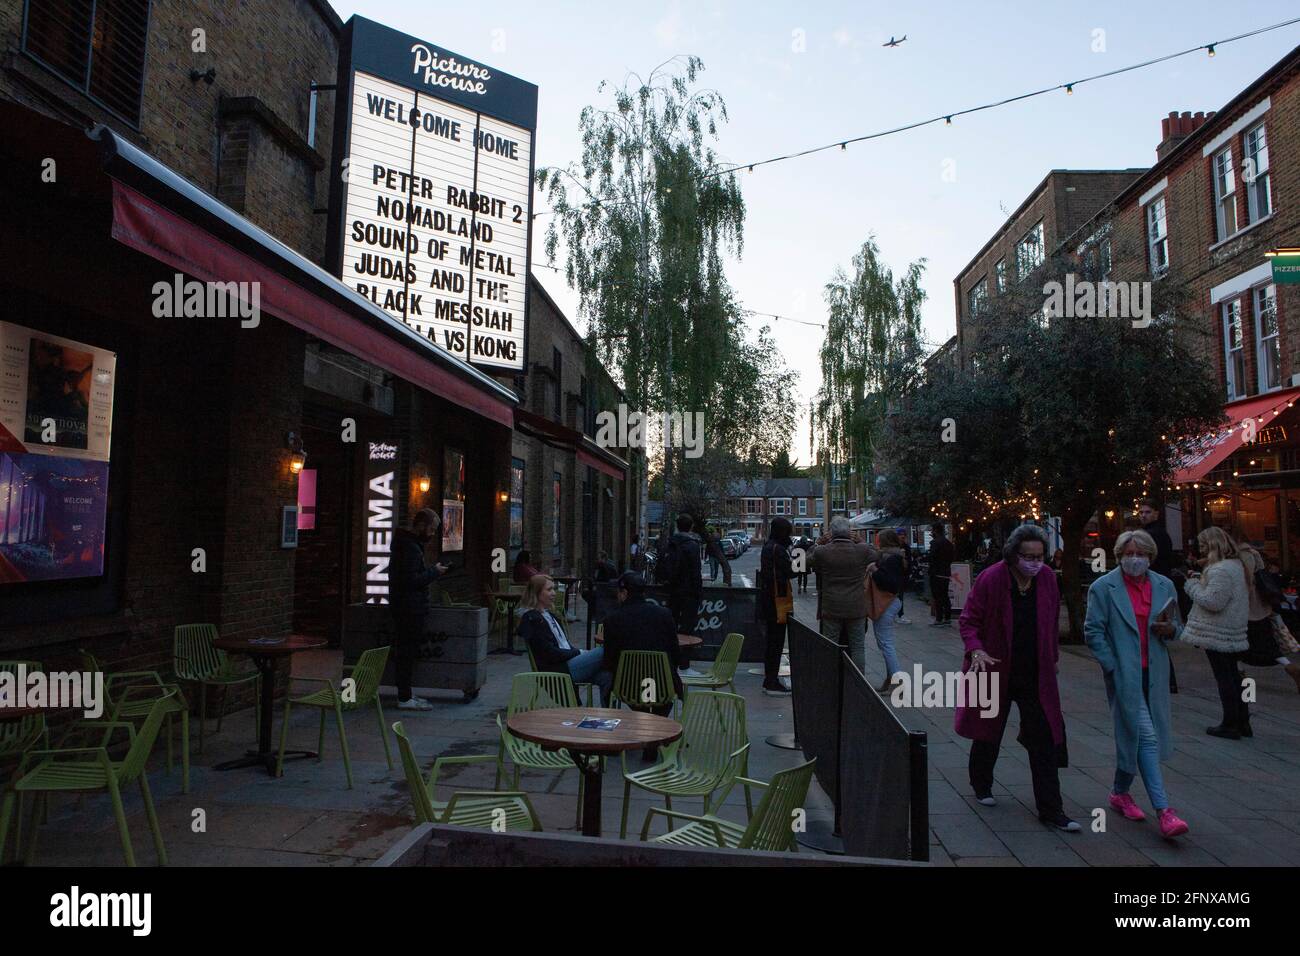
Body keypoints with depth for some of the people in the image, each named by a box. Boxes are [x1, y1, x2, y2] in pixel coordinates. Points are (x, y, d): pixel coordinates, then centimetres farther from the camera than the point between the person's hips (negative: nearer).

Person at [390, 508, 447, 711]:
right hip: (410, 609, -11)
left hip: (405, 608, 11)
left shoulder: (406, 543, 16)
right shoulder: (410, 547, -17)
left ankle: (405, 694, 21)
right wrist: (434, 572, -13)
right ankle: (405, 698, 0)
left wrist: (432, 572, 10)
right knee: (407, 653, -5)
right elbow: (411, 580, -24)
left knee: (404, 652, 14)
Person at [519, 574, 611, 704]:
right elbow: (550, 653, -13)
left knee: (605, 676, -18)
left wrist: (579, 651, 2)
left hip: (567, 663, 8)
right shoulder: (531, 619, -8)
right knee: (603, 652, -18)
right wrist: (579, 653, -8)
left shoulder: (548, 615, 21)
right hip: (554, 671, -8)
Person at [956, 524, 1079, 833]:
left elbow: (1053, 623, 11)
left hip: (1036, 674, 3)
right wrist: (976, 650, -26)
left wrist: (1052, 658, 14)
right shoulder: (990, 579, -16)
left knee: (1044, 742, 1)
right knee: (988, 732, 15)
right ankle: (981, 784, 39)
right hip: (995, 671, -3)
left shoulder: (1047, 578, -3)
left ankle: (1051, 810, 10)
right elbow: (968, 620, -10)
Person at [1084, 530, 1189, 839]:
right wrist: (1113, 667, -11)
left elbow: (1177, 626, 17)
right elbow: (1093, 631, -6)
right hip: (1124, 674, -5)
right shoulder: (1103, 588, -6)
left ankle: (1120, 793, 32)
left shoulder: (1164, 586, 8)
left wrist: (1169, 629, -7)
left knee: (1132, 735, 14)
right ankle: (1163, 811, -6)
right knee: (1145, 736, -9)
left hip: (1154, 674, 5)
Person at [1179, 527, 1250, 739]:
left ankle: (1230, 725, 7)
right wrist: (1199, 582, 5)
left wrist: (1192, 585, -12)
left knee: (1224, 677, -1)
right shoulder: (1235, 564, 11)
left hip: (1218, 634, -10)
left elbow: (1213, 602, -24)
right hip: (1232, 633, 10)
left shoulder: (1220, 571, -21)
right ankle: (1242, 720, 26)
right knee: (1232, 674, 17)